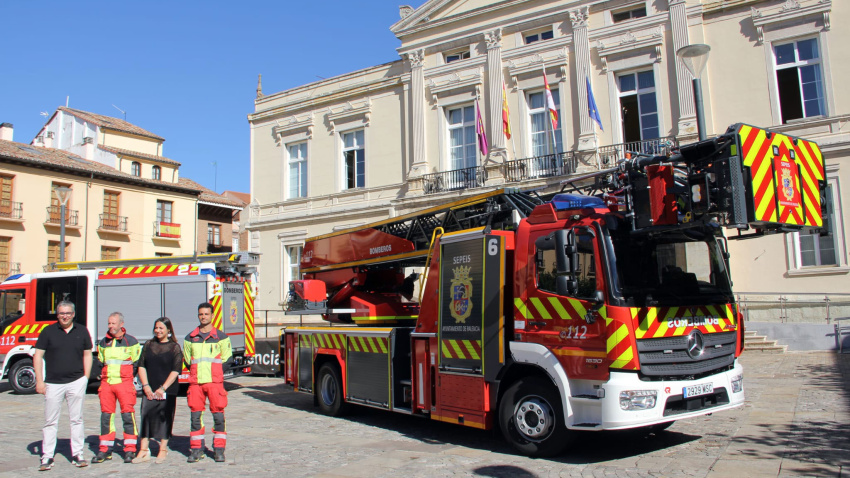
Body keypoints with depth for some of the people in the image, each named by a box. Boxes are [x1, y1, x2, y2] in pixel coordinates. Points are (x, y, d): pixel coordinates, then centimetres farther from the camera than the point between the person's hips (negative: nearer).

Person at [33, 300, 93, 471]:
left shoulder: (82, 331, 6)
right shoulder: (48, 332, 1)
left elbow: (87, 354, 11)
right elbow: (38, 356, 1)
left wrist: (85, 377, 3)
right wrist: (39, 381, -5)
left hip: (76, 382, 1)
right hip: (53, 383, -1)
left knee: (76, 419, 5)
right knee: (50, 421, 5)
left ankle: (77, 455, 12)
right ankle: (47, 457, 13)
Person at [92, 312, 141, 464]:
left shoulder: (131, 342, 0)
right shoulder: (103, 343, 12)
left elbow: (136, 363, 3)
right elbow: (100, 363, 22)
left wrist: (126, 377, -1)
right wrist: (103, 376, 10)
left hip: (124, 382, -4)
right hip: (106, 383, 4)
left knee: (128, 414, -6)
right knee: (106, 415, 5)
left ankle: (130, 450, 0)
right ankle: (105, 450, 14)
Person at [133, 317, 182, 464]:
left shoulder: (175, 347, -1)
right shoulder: (148, 345, 9)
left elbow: (176, 370, -7)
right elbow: (141, 366, 7)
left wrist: (163, 388, -14)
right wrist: (145, 385, -5)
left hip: (167, 391, -3)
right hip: (149, 390, 3)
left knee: (165, 418, 2)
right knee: (146, 416, 0)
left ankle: (163, 450, 13)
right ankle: (144, 450, 6)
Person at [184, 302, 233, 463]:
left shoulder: (221, 337, 4)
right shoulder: (190, 338, 10)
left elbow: (227, 359, 5)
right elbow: (187, 359, 16)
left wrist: (215, 372, -1)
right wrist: (197, 372, 8)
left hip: (215, 382, -2)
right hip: (195, 383, 2)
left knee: (218, 415, -2)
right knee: (195, 416, 3)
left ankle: (219, 449, 6)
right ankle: (196, 449, 13)